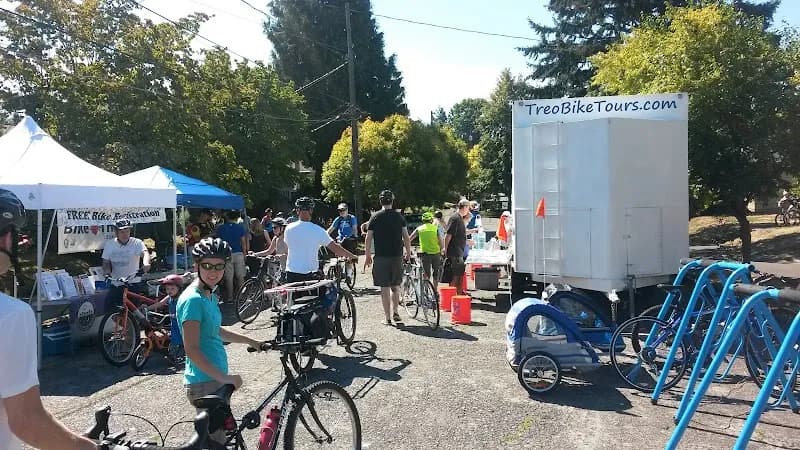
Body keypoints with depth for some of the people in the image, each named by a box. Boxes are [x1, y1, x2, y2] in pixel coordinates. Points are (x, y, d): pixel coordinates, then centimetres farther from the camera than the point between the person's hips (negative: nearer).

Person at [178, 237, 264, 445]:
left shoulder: (210, 295, 9)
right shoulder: (193, 300, -20)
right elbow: (192, 350, -23)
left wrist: (250, 341, 27)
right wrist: (224, 378, -25)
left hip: (216, 380, 10)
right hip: (204, 383, -10)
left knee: (222, 432, 18)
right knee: (214, 440, -3)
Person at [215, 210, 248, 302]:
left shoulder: (220, 228, 3)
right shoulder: (240, 227, 1)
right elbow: (243, 242, 1)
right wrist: (244, 253, 10)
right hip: (238, 254, 0)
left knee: (228, 277, 4)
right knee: (240, 276, 9)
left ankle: (229, 297, 7)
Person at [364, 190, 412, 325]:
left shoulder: (375, 217, -1)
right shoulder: (399, 216, 3)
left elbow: (368, 238, -2)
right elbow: (406, 237, 3)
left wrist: (368, 256, 6)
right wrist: (408, 252, 15)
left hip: (381, 257, -2)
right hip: (397, 256, 2)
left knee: (384, 287, 4)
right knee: (395, 286, 16)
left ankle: (387, 317, 7)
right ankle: (395, 312, 6)